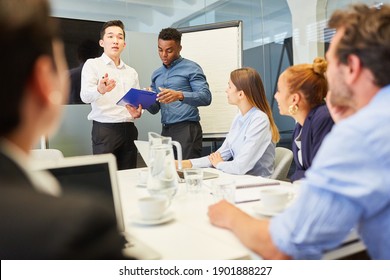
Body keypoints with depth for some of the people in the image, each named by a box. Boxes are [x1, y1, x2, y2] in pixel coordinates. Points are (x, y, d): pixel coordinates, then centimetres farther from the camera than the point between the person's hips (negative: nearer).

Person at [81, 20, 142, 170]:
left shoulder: (132, 72, 18)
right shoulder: (92, 65, 3)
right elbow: (85, 96, -13)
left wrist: (138, 112, -4)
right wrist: (100, 90, -35)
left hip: (129, 129, 5)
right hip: (104, 129, -4)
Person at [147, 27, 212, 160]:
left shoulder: (191, 68, 0)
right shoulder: (156, 74, 17)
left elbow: (206, 97, -13)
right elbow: (155, 109, 18)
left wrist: (180, 95, -28)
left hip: (187, 129, -5)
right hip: (165, 131, 5)